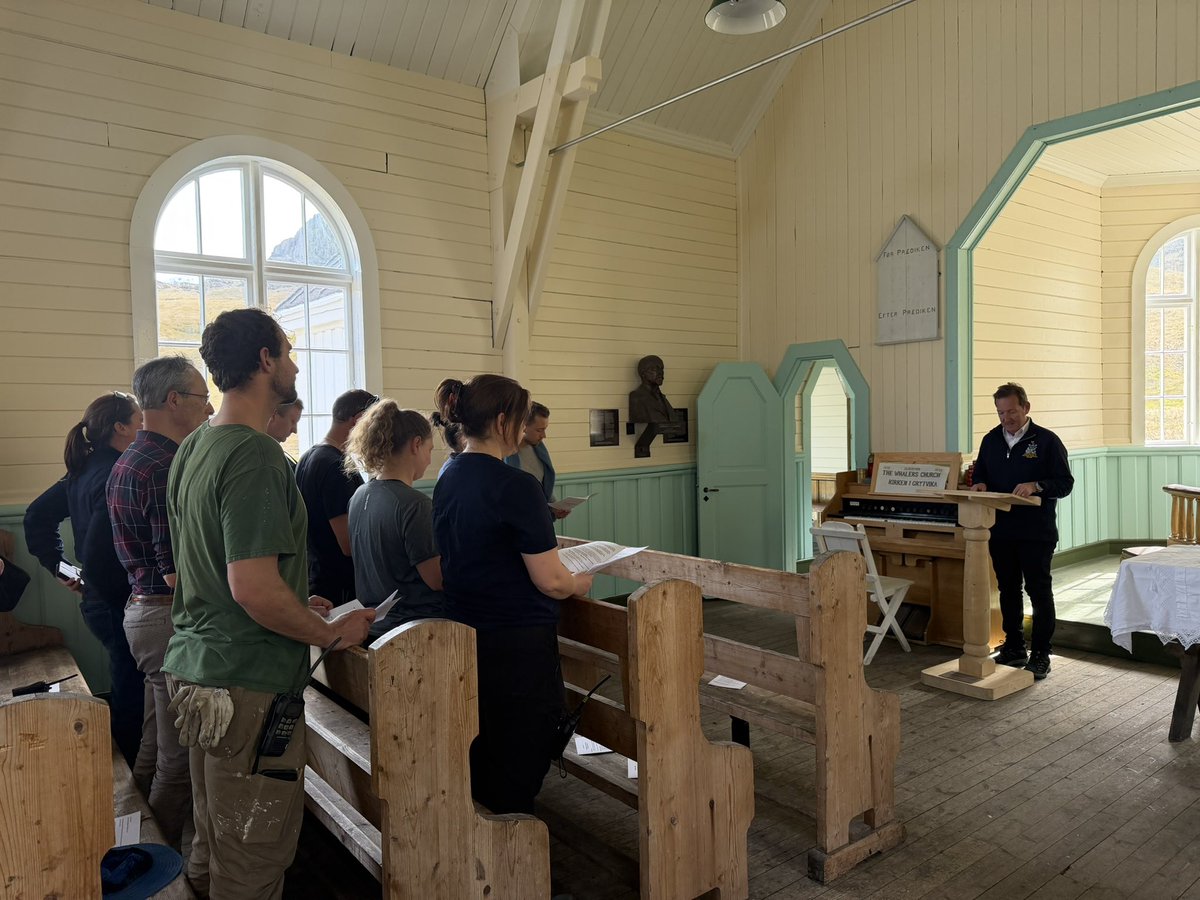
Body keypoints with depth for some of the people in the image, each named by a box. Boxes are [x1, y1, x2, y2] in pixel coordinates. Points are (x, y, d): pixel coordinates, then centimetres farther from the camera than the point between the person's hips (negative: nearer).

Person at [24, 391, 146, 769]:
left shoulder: (83, 470, 9)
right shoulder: (117, 476, -21)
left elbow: (36, 516, 20)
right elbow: (99, 553, -28)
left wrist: (58, 564, 19)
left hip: (97, 602, 10)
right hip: (120, 607, -10)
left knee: (124, 698, 22)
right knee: (132, 705, 1)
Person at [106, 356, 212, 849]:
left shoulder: (127, 462, 13)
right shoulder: (167, 467, -21)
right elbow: (177, 572, -24)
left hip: (140, 605, 11)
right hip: (171, 618, -11)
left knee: (160, 744, 23)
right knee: (180, 758, 1)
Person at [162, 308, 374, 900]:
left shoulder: (192, 447, 11)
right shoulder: (254, 455, -21)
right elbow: (253, 588, -26)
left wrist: (294, 601, 22)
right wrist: (332, 633, -12)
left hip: (192, 668, 10)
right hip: (246, 685, -10)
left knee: (215, 840, 25)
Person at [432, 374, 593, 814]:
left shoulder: (447, 480, 5)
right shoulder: (515, 487, -20)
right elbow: (550, 581, -19)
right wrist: (581, 582, 1)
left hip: (463, 639, 8)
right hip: (518, 646, -8)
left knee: (480, 770, 22)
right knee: (516, 778, 7)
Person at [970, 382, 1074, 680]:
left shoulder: (1046, 440, -5)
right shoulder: (991, 440, 9)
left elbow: (1065, 483, -7)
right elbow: (980, 475, 19)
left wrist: (1036, 486, -24)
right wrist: (979, 484, -3)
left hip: (1036, 532, -5)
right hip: (1001, 530, 5)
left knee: (1039, 591, 2)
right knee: (1008, 590, 13)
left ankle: (1040, 655, 11)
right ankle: (1014, 648, 25)